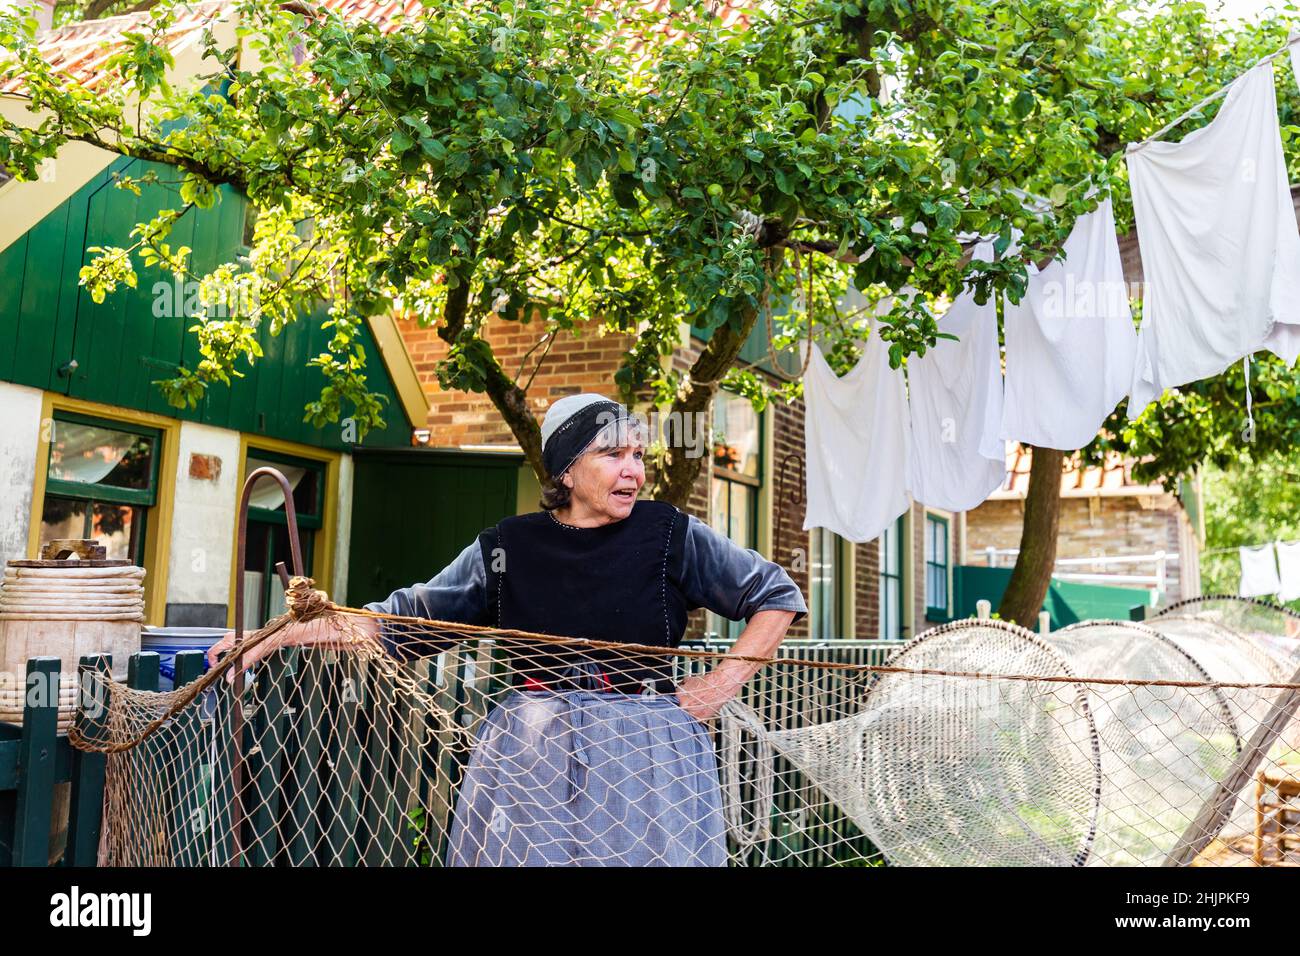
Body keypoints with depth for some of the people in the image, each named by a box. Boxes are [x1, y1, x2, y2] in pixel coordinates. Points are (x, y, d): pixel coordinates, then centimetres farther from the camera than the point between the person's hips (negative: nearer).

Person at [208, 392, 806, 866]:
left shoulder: (671, 536, -2)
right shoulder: (509, 547, 2)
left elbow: (778, 595, 5)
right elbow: (407, 617, 8)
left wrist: (724, 682, -5)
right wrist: (280, 636, 4)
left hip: (644, 755, -1)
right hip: (528, 755, 1)